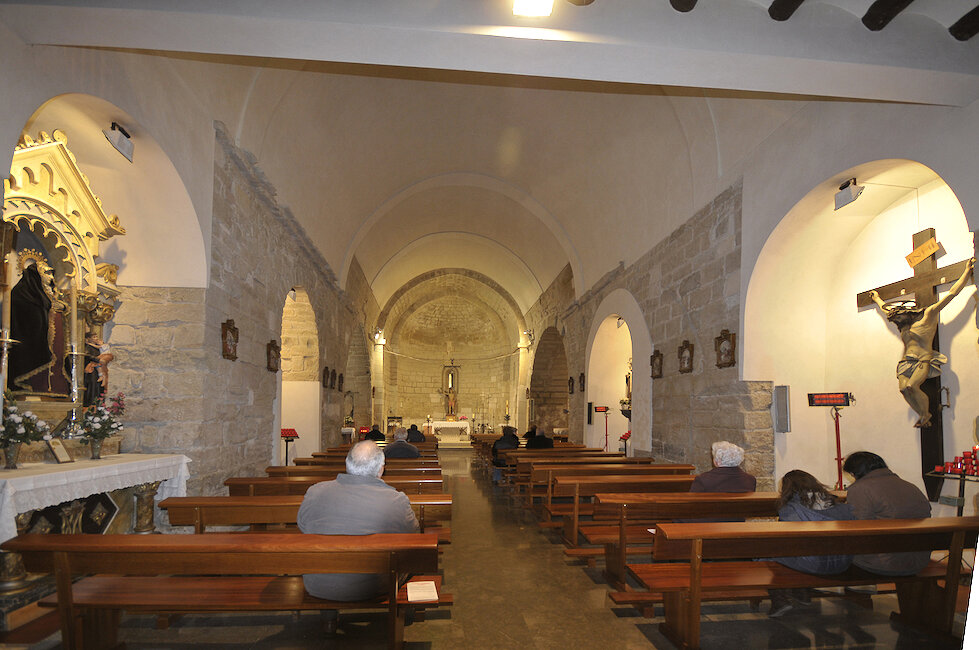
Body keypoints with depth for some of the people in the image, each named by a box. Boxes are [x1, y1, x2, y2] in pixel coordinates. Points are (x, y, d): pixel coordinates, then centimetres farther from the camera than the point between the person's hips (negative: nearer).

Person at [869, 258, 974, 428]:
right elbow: (886, 308, 39)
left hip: (924, 362, -5)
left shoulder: (928, 315, 1)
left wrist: (967, 271, 1)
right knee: (903, 388, -21)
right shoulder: (903, 324, 19)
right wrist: (877, 299, 55)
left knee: (911, 386, -28)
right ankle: (923, 415, -6)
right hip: (906, 362, 6)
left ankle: (925, 413, -7)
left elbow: (952, 293, 0)